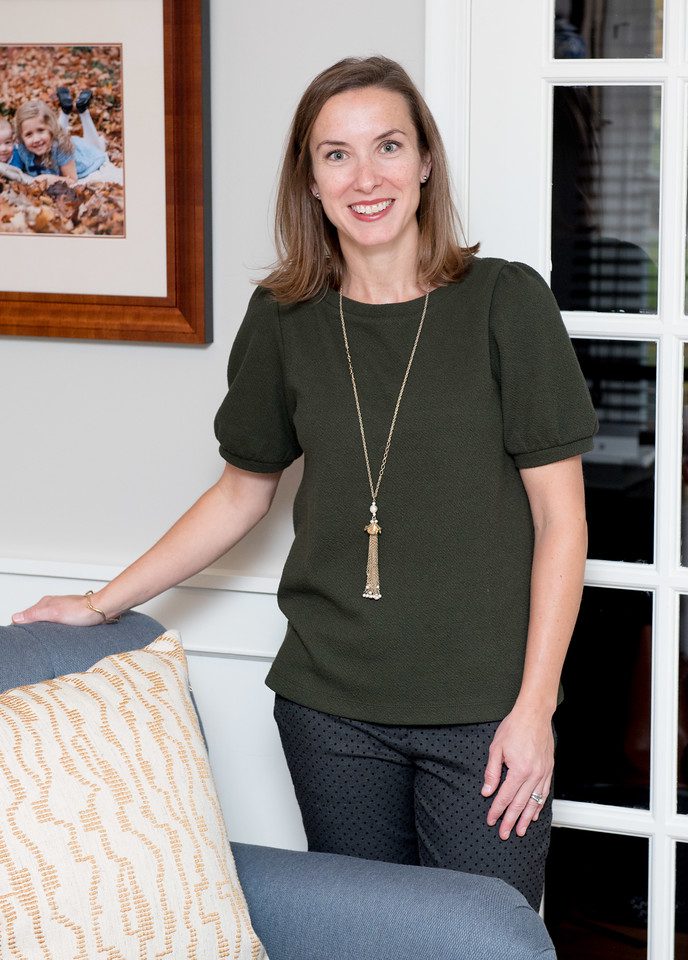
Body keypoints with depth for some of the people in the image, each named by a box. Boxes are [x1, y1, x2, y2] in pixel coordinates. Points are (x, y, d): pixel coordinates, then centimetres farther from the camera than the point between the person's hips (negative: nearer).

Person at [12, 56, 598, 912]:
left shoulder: (506, 302, -6)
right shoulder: (282, 320, 3)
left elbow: (559, 515, -5)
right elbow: (242, 493, 15)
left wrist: (535, 705, -9)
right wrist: (101, 605, 11)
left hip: (483, 710, -2)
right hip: (331, 704, 3)